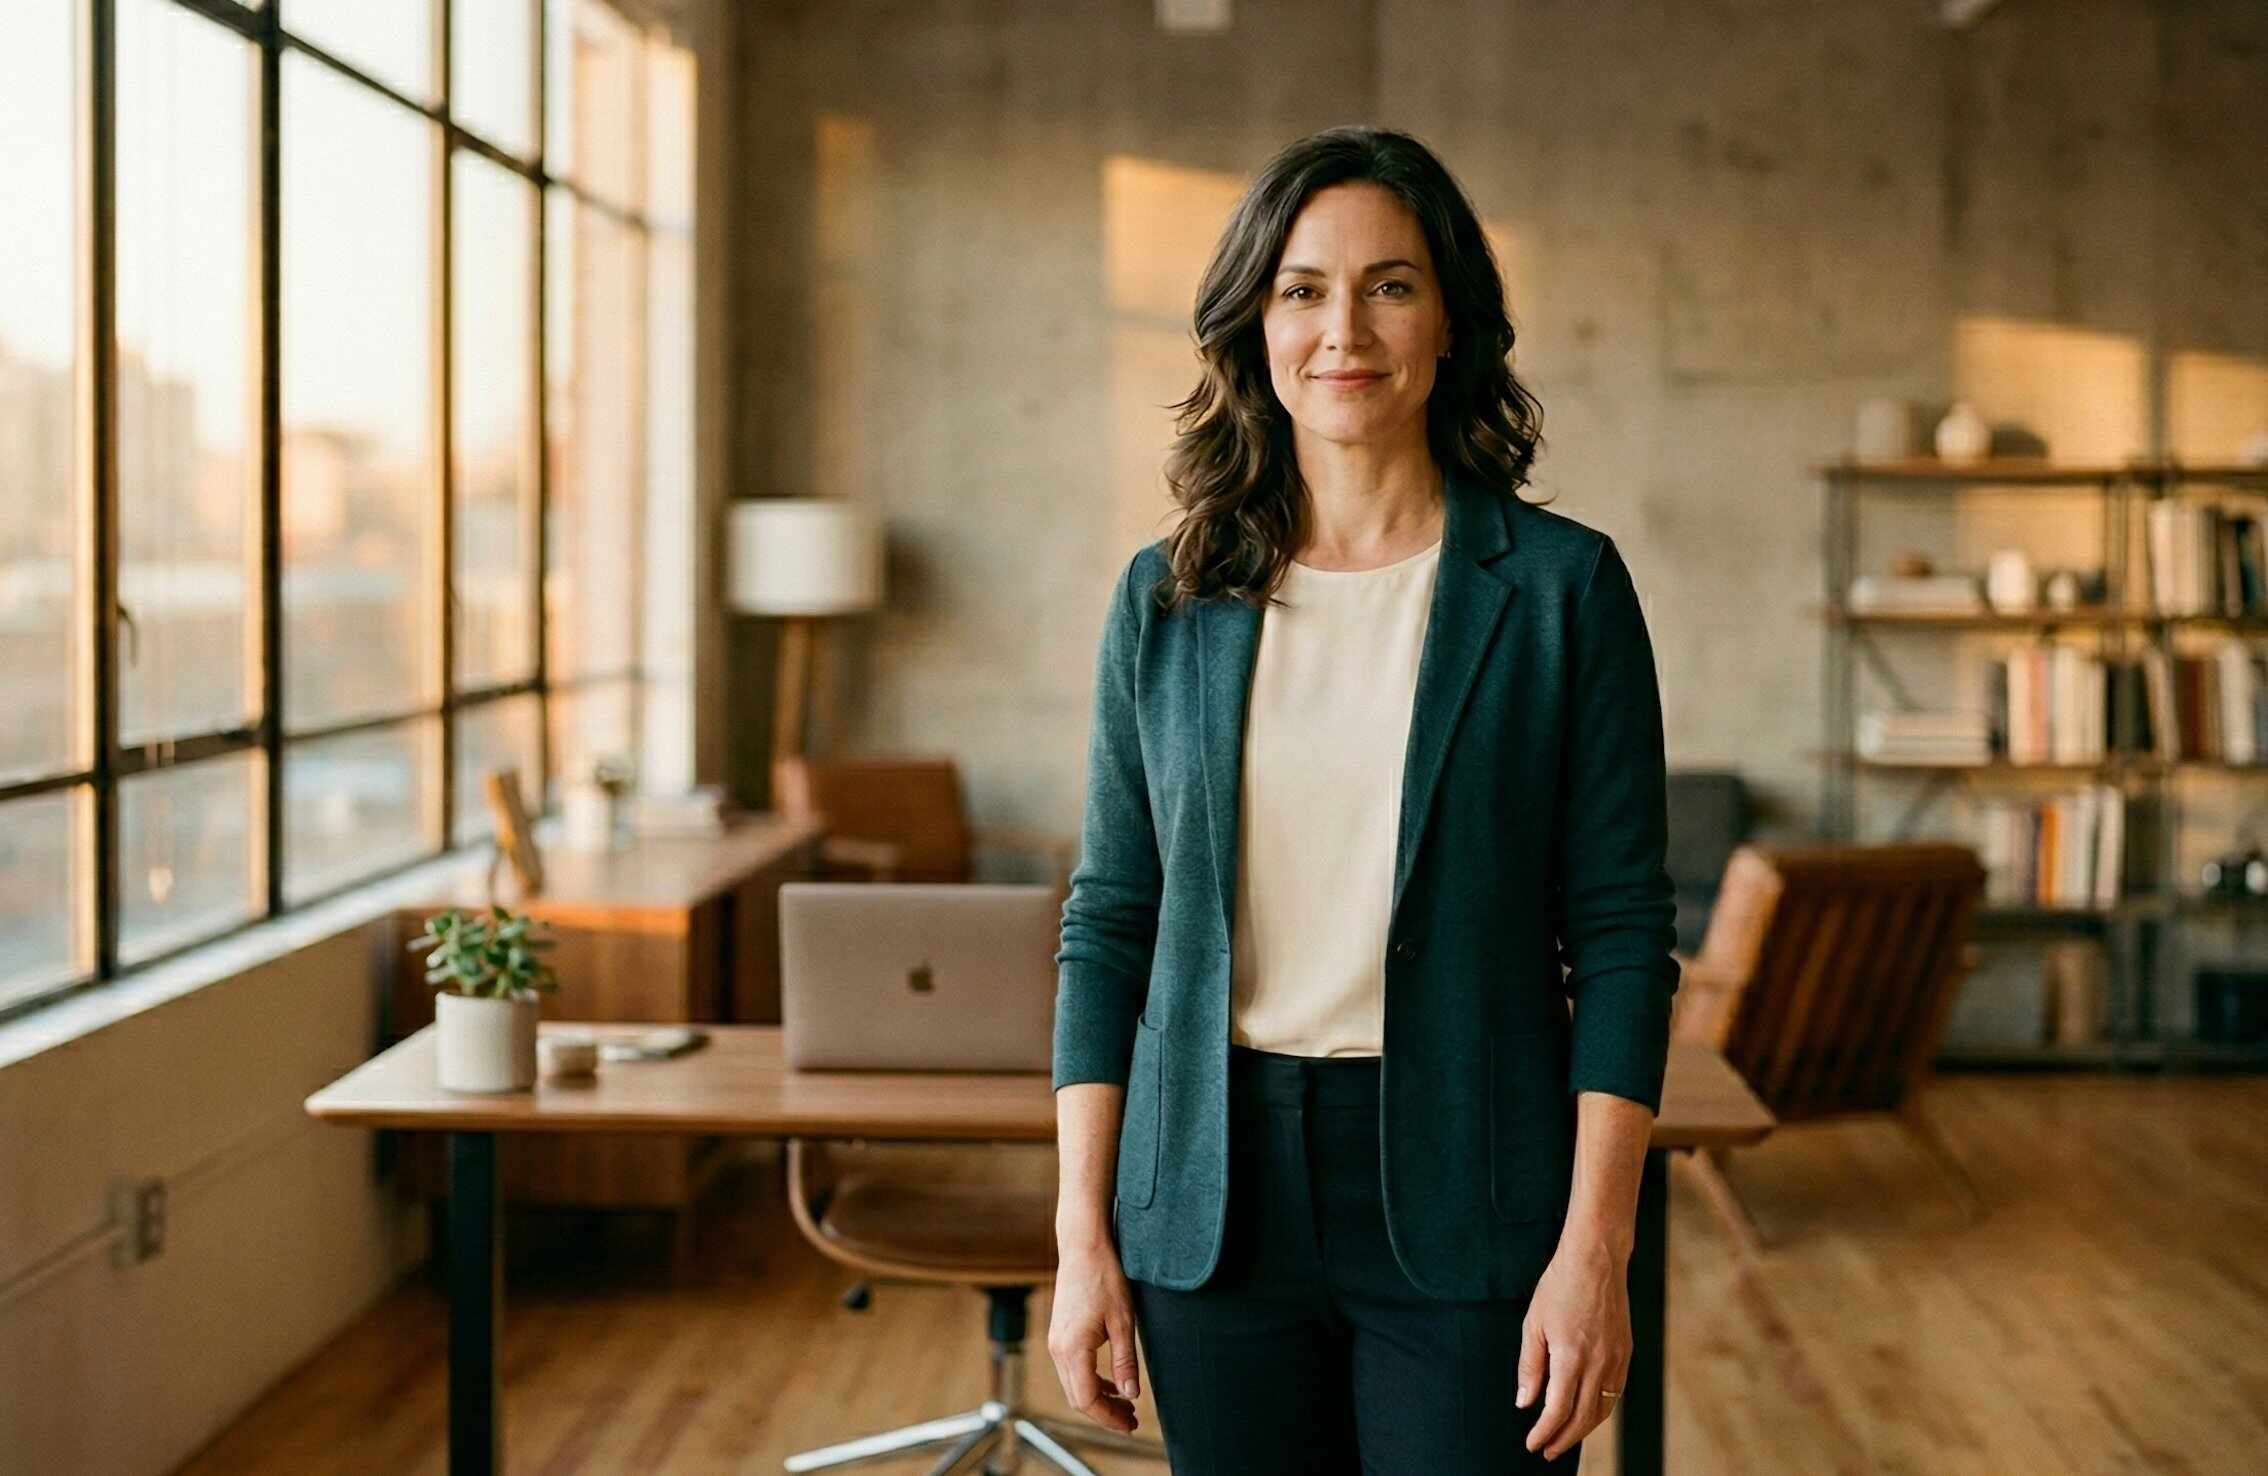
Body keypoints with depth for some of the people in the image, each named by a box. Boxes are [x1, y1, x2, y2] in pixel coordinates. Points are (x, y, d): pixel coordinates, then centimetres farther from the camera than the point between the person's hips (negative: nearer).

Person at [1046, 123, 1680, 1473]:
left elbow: (1622, 935, -4)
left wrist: (1596, 1250, -10)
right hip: (1217, 1202, 2)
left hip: (1461, 1202, -2)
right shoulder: (1167, 599, 5)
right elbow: (1109, 922, 7)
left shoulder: (1560, 587, -3)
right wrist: (1083, 1236, 2)